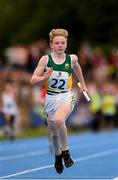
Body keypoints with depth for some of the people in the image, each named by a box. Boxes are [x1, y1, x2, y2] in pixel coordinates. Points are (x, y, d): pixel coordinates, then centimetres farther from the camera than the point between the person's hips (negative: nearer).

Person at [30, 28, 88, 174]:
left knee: (59, 119, -33)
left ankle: (65, 151, -13)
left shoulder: (72, 58, -1)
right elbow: (33, 80, -5)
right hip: (50, 98, 2)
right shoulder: (45, 59, -5)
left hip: (66, 96, -2)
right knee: (54, 132, 13)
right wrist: (44, 77, -24)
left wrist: (82, 83, 33)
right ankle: (57, 156, 43)